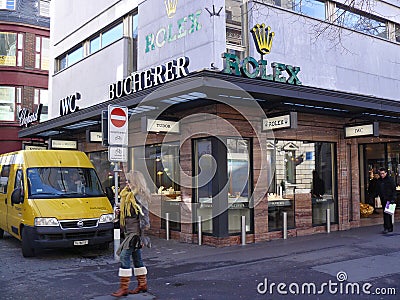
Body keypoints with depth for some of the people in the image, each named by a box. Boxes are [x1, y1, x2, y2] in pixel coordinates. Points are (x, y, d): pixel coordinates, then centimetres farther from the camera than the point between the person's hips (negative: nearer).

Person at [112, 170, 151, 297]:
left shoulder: (139, 196, -15)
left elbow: (144, 216, -18)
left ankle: (124, 287, -6)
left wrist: (142, 235, -20)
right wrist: (120, 212, 7)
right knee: (136, 258, 14)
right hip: (130, 232, 10)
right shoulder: (129, 195, 15)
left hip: (135, 232, -10)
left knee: (124, 256, -11)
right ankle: (142, 284, 23)